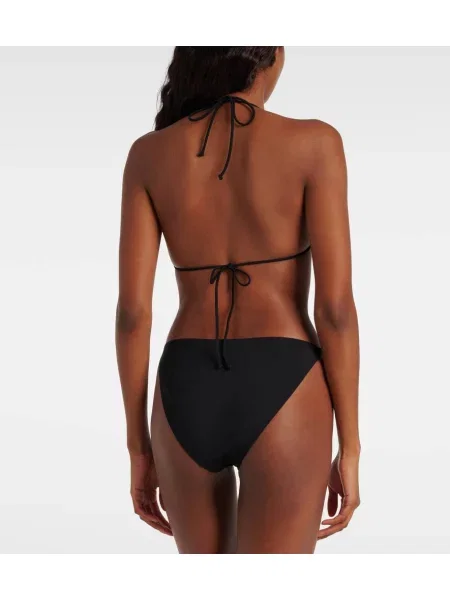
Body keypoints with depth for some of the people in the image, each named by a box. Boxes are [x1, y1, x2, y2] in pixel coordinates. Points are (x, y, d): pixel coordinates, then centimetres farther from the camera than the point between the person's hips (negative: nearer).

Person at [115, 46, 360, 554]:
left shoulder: (148, 154, 3)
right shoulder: (313, 144, -6)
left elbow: (132, 309, 0)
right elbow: (335, 308, -9)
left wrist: (139, 448, 9)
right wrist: (350, 449, -1)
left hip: (187, 400, 3)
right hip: (280, 403, -3)